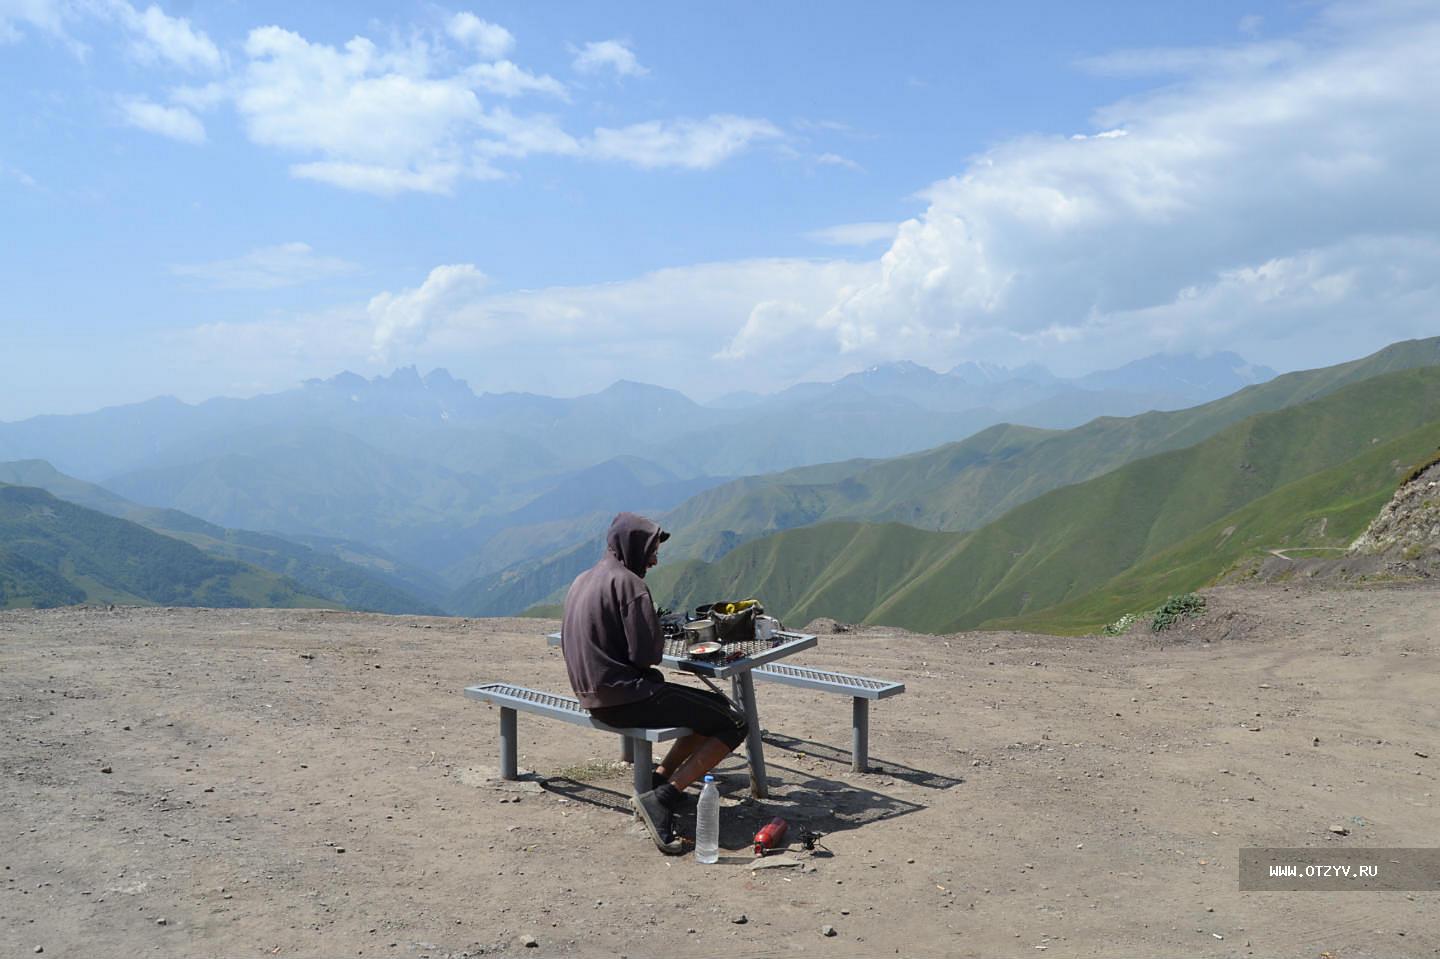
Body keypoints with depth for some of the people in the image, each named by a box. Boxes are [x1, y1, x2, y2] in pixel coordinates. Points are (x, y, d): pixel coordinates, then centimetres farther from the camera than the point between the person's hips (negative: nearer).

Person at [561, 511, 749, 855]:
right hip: (626, 697, -9)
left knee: (713, 708, 21)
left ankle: (659, 779, 10)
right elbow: (649, 654, -19)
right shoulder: (628, 583, -14)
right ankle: (661, 798, -13)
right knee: (734, 724, -6)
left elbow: (569, 645, 20)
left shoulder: (581, 581, 13)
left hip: (593, 698, 9)